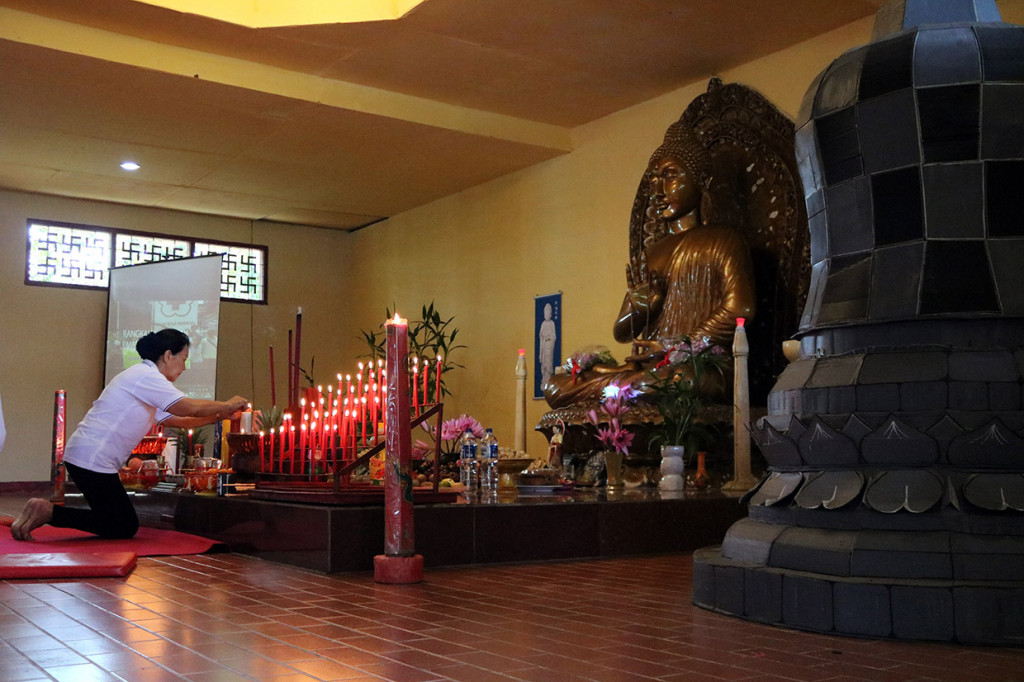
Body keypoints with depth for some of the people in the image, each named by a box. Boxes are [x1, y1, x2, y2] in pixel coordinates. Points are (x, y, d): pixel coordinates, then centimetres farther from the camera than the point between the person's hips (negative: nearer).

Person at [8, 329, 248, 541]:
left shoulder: (144, 378, 21)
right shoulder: (146, 375, -12)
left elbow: (180, 420, 20)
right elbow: (190, 408, -19)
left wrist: (220, 415, 14)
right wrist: (228, 405, -5)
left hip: (83, 457, 10)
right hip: (92, 460, -10)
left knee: (124, 525, 12)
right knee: (125, 529, -4)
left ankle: (45, 511, 11)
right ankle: (48, 512, -7)